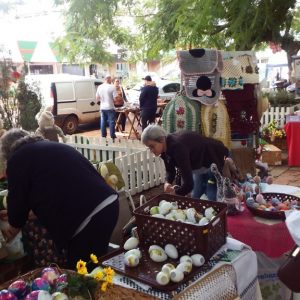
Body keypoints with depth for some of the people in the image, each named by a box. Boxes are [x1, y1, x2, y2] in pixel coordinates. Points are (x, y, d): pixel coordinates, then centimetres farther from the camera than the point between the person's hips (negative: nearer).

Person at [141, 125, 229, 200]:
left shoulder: (177, 147, -38)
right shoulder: (165, 147, -12)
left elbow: (188, 183, -38)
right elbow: (170, 170, 2)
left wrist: (173, 195, -24)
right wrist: (167, 183, -19)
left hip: (217, 160, -8)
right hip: (201, 165, 8)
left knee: (211, 200, -12)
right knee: (195, 197, 9)